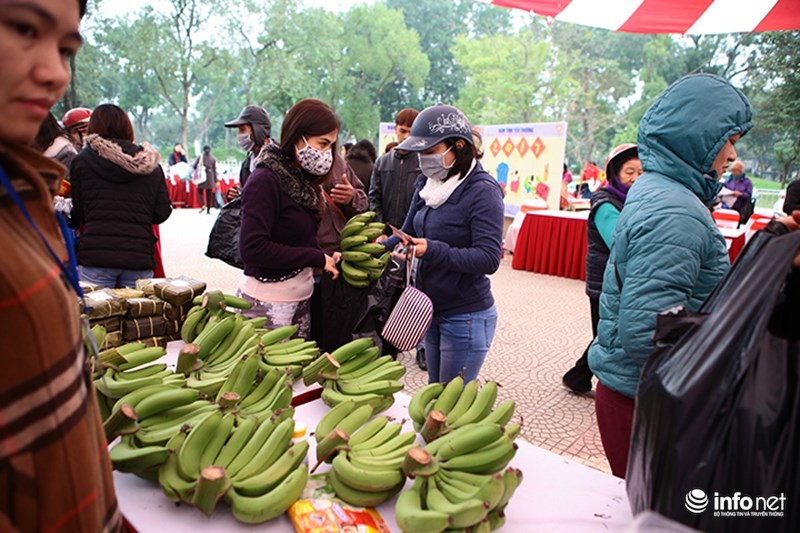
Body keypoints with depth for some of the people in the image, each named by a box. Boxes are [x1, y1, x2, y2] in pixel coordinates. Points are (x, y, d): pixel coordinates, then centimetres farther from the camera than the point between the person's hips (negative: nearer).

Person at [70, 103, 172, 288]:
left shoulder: (82, 161, 3)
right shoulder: (151, 165, 6)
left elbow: (79, 214, 5)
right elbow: (162, 213, 5)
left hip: (96, 256, -2)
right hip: (140, 257, 2)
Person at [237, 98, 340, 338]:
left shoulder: (302, 179, 10)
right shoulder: (265, 180, -15)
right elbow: (252, 248, -23)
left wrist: (326, 259, -7)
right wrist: (316, 257, -19)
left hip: (301, 298, 8)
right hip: (269, 303, -8)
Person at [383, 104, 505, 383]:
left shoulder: (482, 190, -19)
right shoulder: (427, 183, 4)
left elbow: (489, 258, -25)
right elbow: (408, 232, 10)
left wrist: (433, 250, -33)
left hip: (466, 318, -8)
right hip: (432, 311, 8)